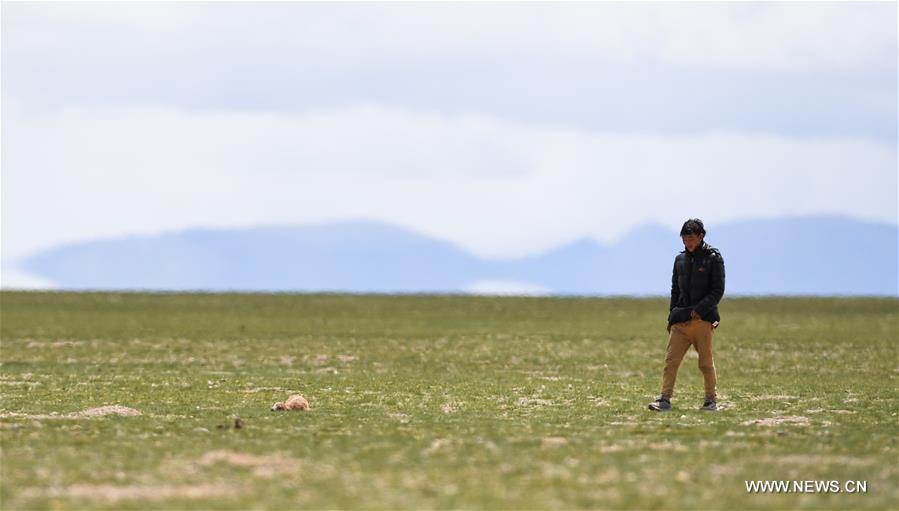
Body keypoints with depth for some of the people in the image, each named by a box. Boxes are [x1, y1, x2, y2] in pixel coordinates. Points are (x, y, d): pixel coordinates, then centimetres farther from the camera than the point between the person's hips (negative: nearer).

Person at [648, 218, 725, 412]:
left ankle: (711, 400, 13)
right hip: (681, 320, 4)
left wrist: (698, 309, -16)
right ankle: (665, 399, -9)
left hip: (704, 319, -4)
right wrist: (672, 316, 13)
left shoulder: (713, 258, -1)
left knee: (706, 363, 2)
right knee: (671, 360, -6)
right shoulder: (680, 259, 14)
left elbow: (717, 291, -6)